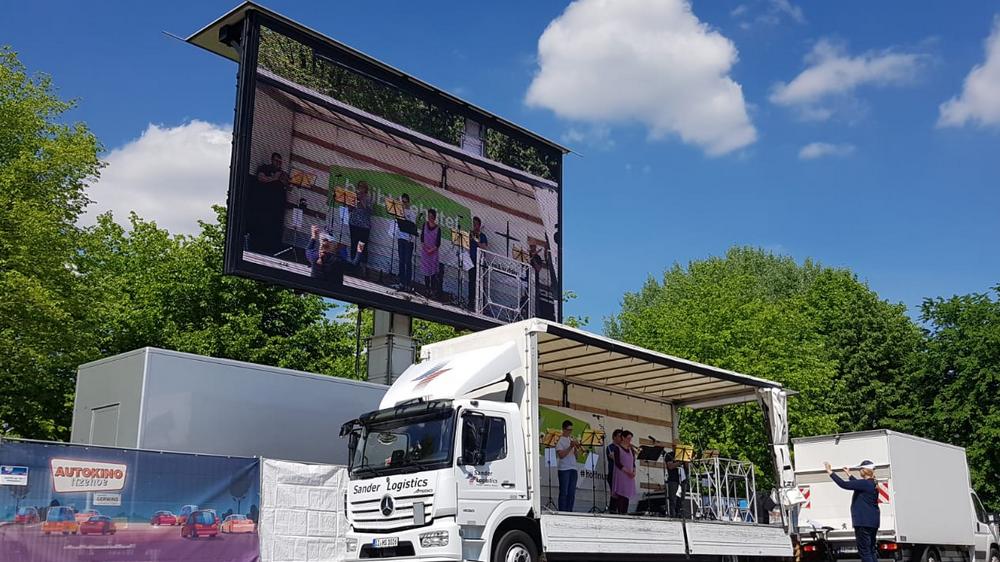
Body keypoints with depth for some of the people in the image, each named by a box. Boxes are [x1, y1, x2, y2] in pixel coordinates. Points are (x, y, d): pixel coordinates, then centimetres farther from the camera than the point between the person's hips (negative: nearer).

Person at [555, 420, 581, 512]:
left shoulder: (572, 440, 16)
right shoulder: (560, 440, -3)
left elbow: (576, 455, 15)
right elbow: (561, 455, -14)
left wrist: (576, 448, -3)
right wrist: (570, 447, -17)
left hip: (573, 468, 6)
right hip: (564, 469, -6)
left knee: (572, 493, 5)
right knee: (564, 492, -5)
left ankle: (569, 511, 10)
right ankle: (562, 511, -2)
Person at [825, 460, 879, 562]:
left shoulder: (864, 483, -17)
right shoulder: (873, 484, 12)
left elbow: (843, 484, -22)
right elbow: (857, 485, 33)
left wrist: (830, 472, -16)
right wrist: (849, 475, 44)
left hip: (863, 522, -10)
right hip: (872, 522, 10)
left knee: (864, 552, -7)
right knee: (871, 550, 16)